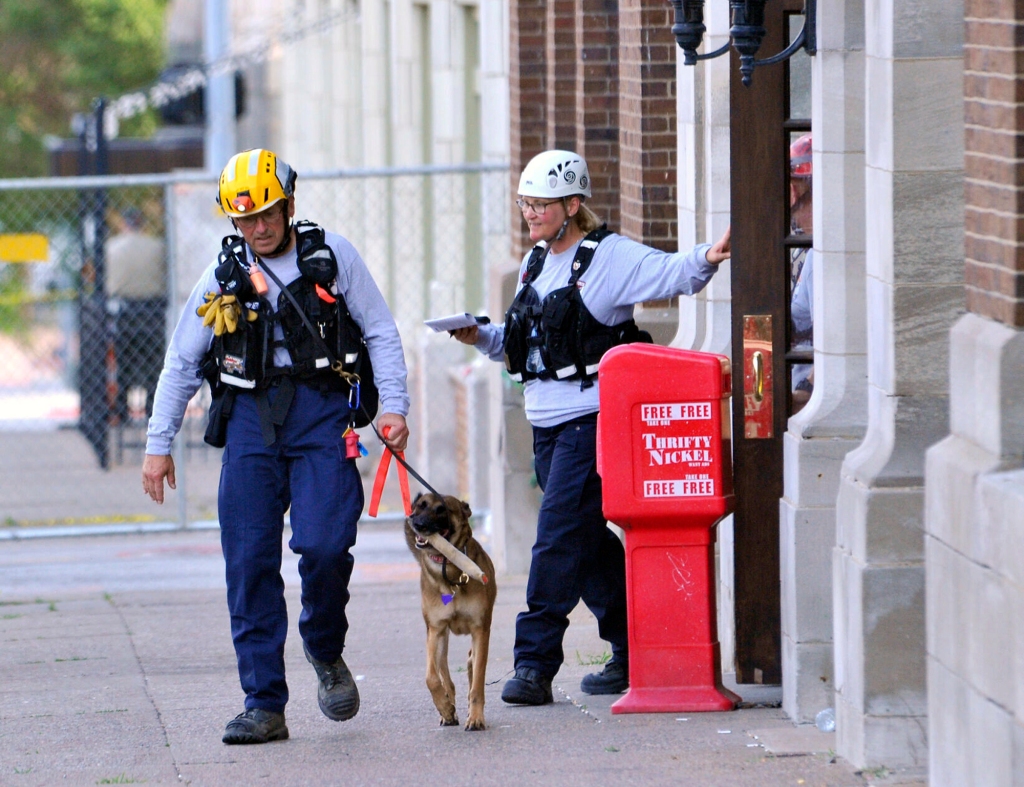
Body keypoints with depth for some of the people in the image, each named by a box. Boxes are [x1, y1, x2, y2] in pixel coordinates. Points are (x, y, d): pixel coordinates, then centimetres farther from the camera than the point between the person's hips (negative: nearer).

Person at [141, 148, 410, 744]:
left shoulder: (333, 256, 4)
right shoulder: (223, 277, 9)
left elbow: (381, 331, 8)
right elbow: (182, 364, 16)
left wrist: (395, 406, -3)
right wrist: (159, 445, 14)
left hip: (321, 410, -2)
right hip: (251, 417, 2)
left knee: (323, 545, -17)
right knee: (250, 563, -3)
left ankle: (326, 650, 14)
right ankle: (265, 705, 2)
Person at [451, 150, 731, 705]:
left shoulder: (610, 257, -7)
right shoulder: (535, 264, 17)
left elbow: (671, 273, -20)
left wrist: (706, 260, -40)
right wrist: (482, 337, 7)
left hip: (592, 418, -8)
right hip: (546, 423, 8)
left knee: (561, 537, -12)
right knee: (588, 544, 12)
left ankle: (535, 663, -11)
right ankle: (633, 652, 22)